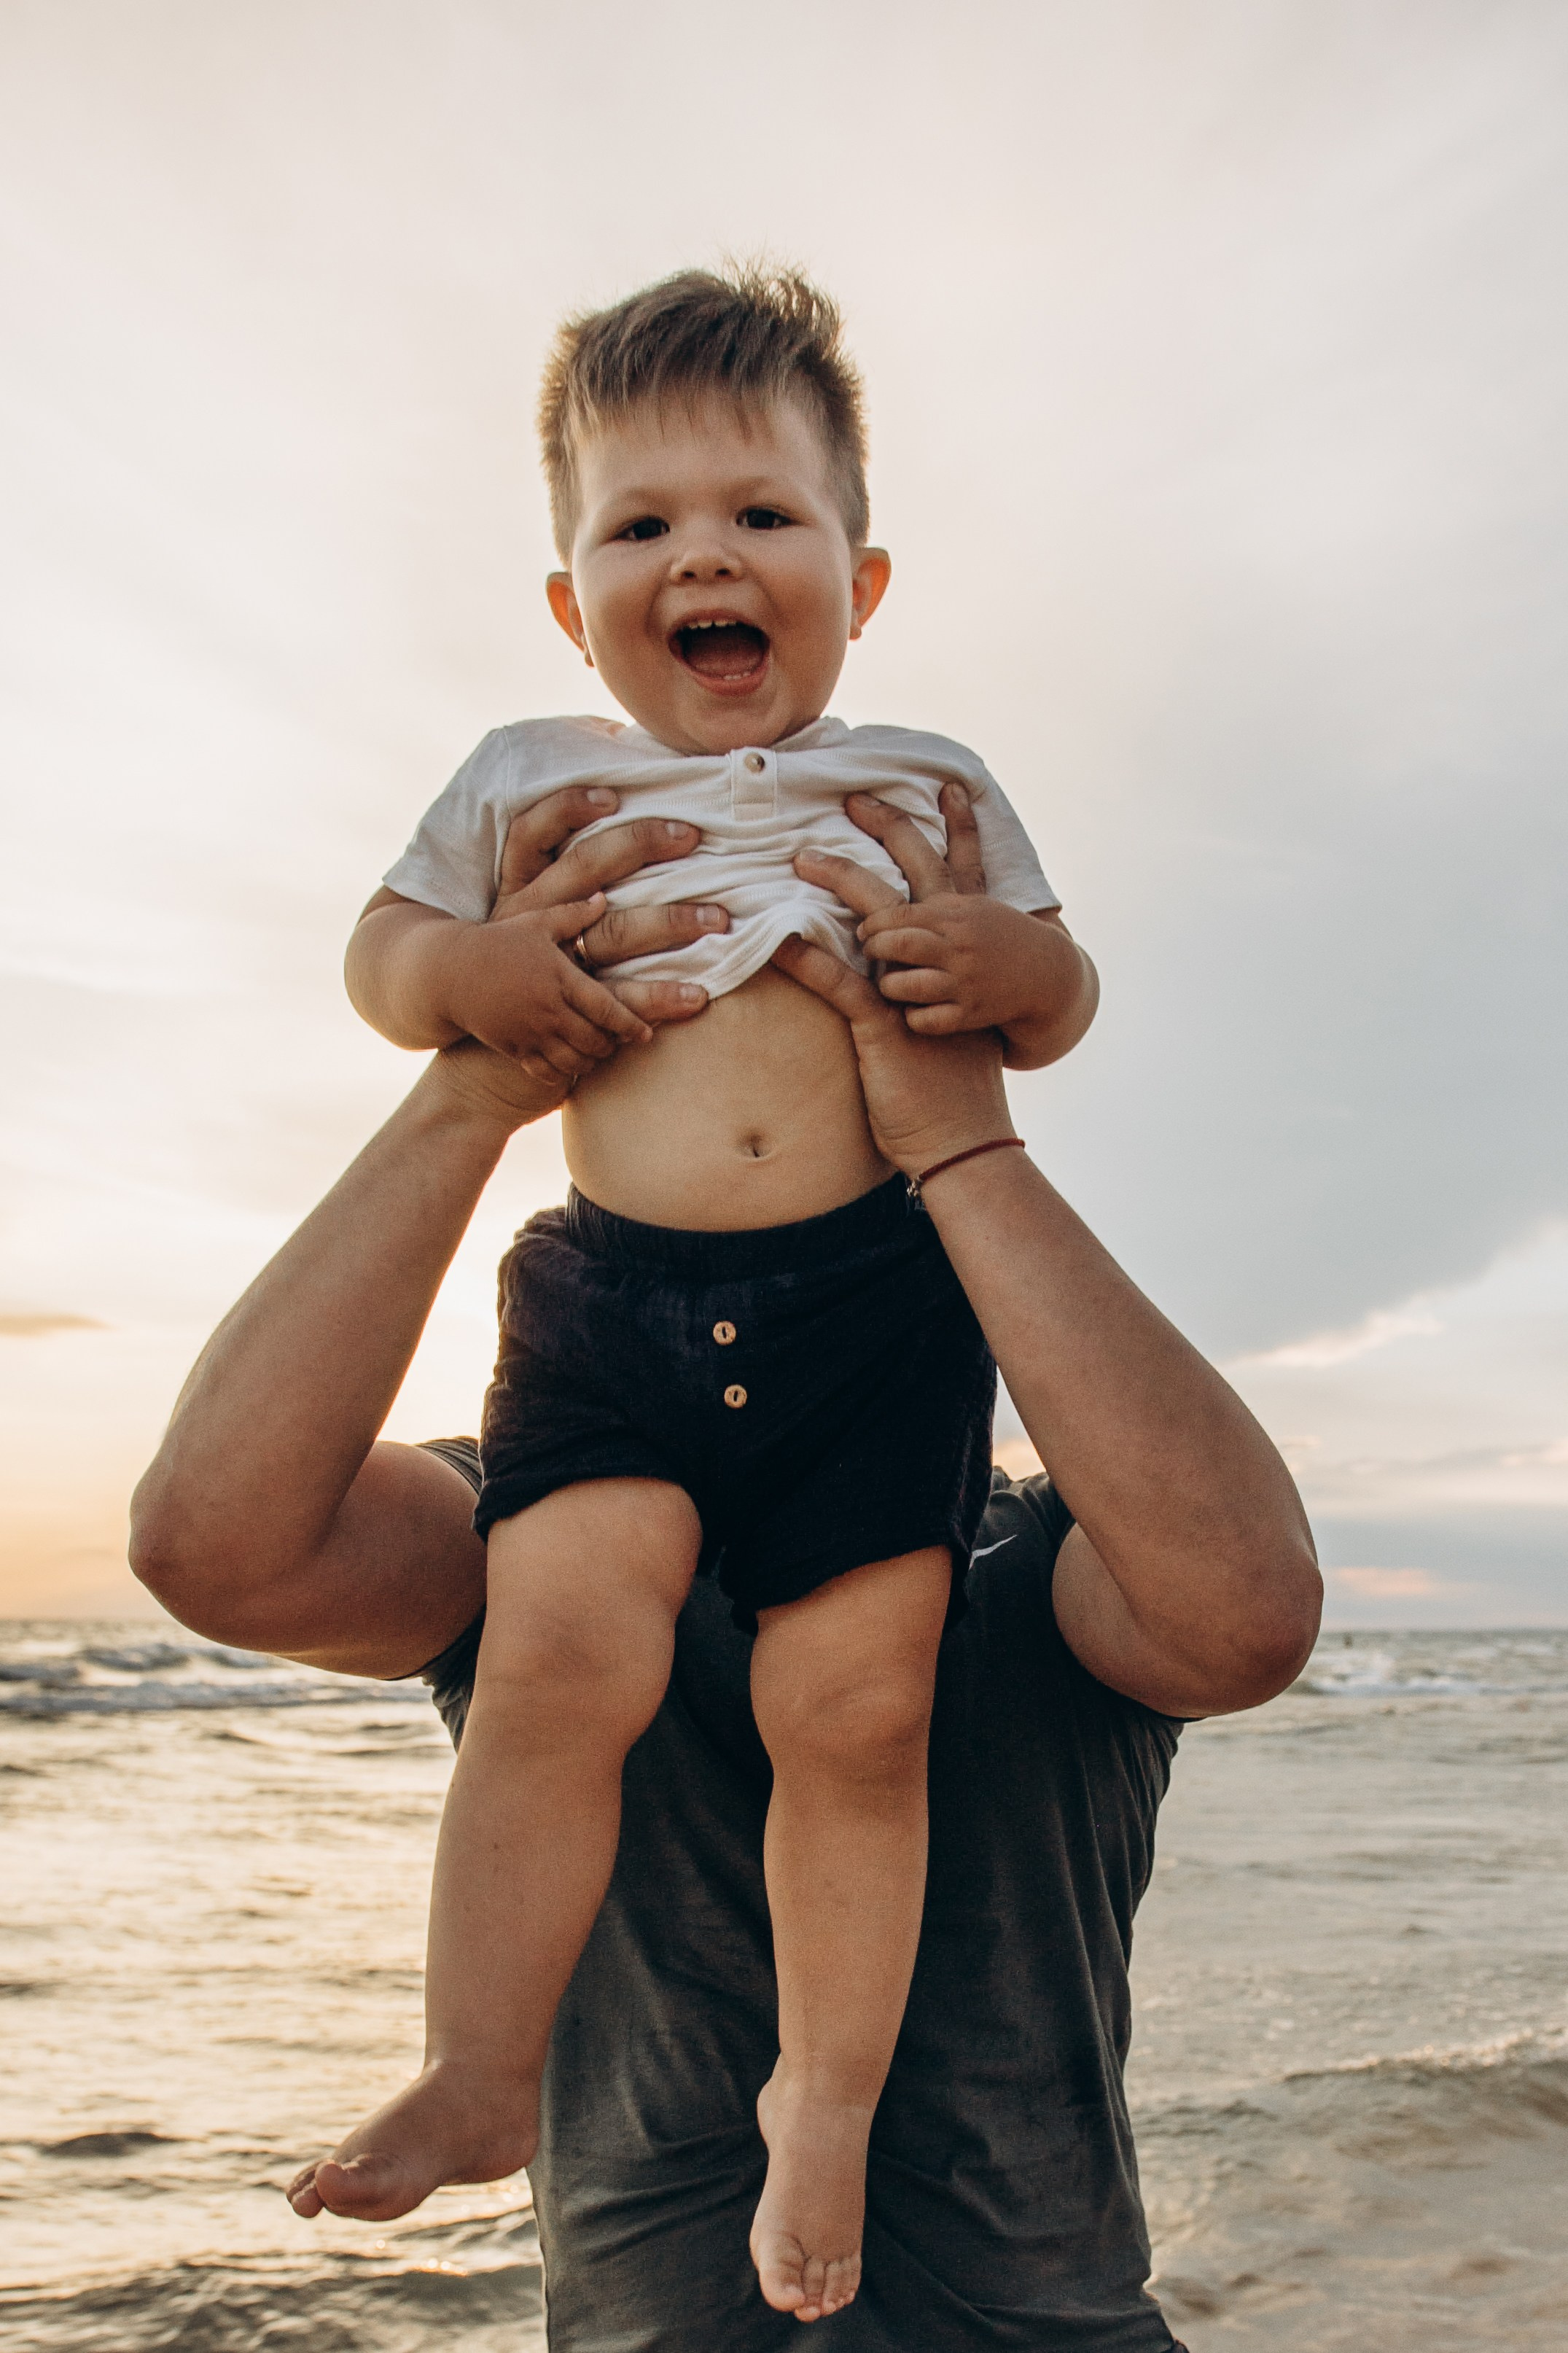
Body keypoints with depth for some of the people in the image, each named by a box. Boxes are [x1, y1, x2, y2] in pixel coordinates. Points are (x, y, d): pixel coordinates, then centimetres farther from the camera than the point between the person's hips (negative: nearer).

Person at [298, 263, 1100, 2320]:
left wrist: (1015, 964, -6)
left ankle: (827, 2106, 18)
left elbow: (1060, 1005, 19)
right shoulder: (528, 780, 15)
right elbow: (380, 945, 20)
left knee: (856, 1701, -3)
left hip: (874, 1299, 0)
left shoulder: (926, 791, 15)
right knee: (558, 1645, -15)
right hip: (610, 1296, 1)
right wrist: (454, 967, -4)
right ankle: (482, 2071, 4)